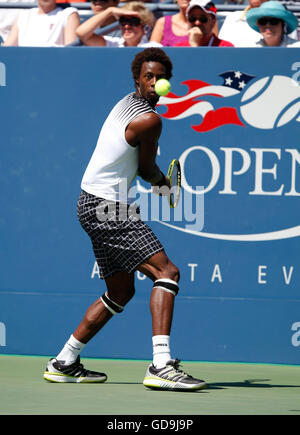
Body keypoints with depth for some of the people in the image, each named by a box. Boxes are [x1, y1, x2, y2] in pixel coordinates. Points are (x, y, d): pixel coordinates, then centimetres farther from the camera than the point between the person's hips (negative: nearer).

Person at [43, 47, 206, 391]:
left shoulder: (128, 103, 13)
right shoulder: (149, 120, -16)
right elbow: (148, 170, -1)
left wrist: (159, 181, 13)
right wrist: (165, 182, 19)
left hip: (95, 205, 10)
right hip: (106, 208, -10)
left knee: (121, 291, 18)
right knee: (166, 272, -17)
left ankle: (63, 363, 23)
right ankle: (161, 364, -29)